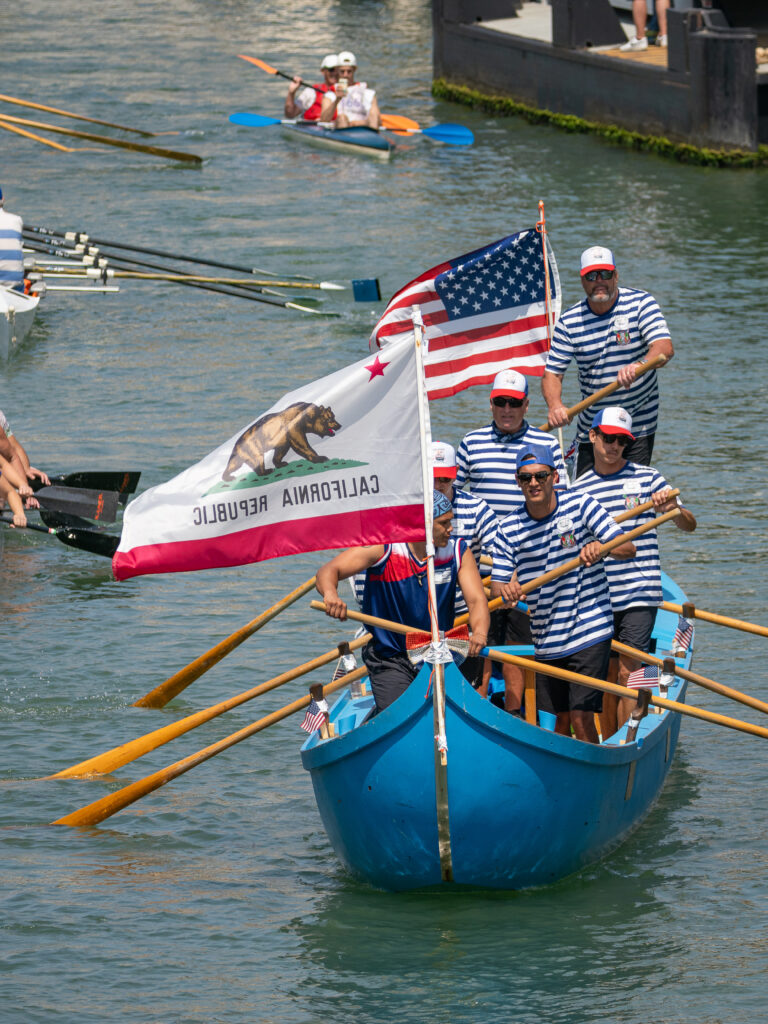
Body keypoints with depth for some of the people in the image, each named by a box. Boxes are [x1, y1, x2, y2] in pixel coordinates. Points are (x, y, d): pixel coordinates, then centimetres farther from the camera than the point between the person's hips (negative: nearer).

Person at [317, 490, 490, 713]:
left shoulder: (458, 552, -2)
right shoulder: (382, 548, -12)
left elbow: (477, 600, -8)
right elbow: (329, 571, -16)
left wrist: (479, 632, -31)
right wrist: (330, 593, -41)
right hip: (389, 659, -4)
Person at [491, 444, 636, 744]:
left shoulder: (580, 505, -7)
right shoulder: (509, 529, 1)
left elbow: (628, 548, -9)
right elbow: (496, 584, -1)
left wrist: (599, 548, -31)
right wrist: (504, 589, -25)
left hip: (589, 633, -4)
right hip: (545, 639, 4)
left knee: (581, 719, -11)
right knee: (558, 720, 11)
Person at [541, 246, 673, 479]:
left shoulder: (640, 303, -6)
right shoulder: (569, 322, 0)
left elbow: (665, 347, -19)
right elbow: (552, 372, -2)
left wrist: (639, 366, -41)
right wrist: (555, 405, -24)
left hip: (638, 425, -3)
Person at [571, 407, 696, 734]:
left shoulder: (647, 479, 0)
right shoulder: (579, 489, 8)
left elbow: (689, 526, -2)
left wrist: (674, 510, -22)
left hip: (639, 594, -3)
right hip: (597, 595, 3)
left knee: (628, 672, -10)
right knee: (606, 675, 8)